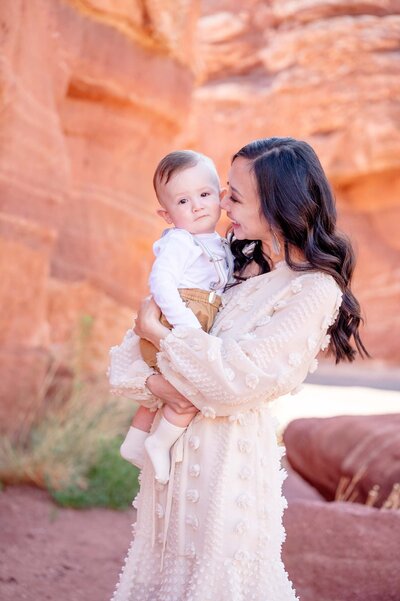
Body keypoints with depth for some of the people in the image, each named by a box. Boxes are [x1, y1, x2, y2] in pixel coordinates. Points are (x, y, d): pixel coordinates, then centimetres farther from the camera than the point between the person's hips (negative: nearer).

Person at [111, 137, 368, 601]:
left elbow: (233, 379, -23)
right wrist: (153, 382, -16)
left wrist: (155, 331, -13)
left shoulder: (315, 291, -15)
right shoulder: (238, 264, 5)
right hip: (173, 440, 7)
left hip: (229, 453, -7)